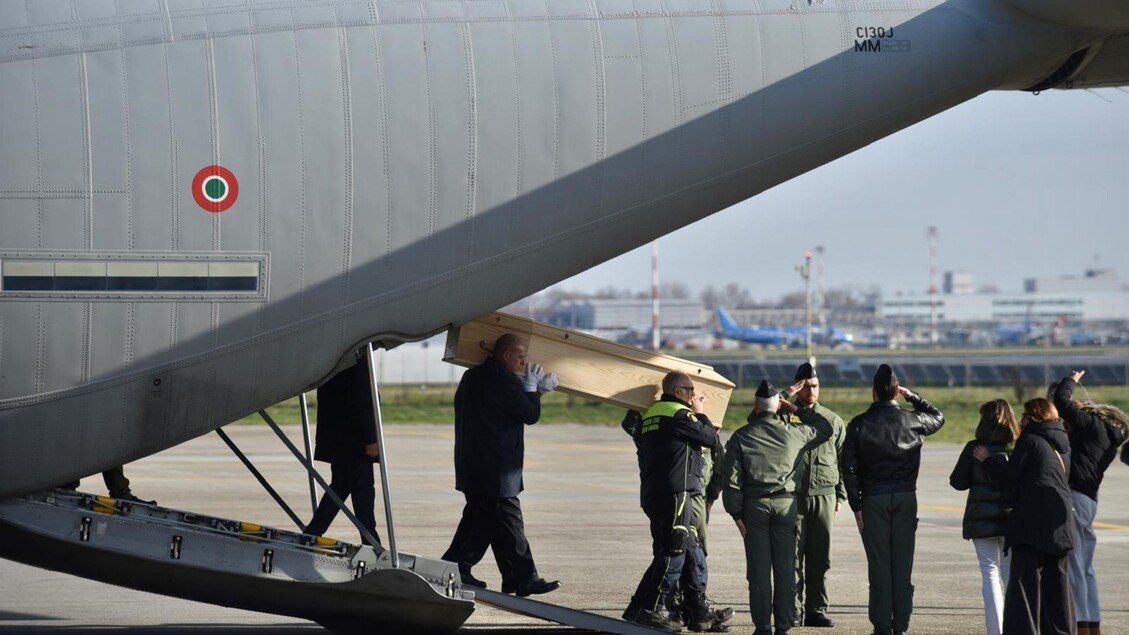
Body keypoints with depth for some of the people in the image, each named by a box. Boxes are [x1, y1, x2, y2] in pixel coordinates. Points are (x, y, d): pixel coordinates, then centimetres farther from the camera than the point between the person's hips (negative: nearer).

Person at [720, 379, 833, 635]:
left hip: (754, 506, -1)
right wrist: (797, 409, 19)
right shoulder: (793, 433, 2)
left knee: (758, 569, 3)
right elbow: (826, 429, 19)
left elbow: (731, 478, -4)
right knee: (785, 568, 5)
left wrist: (737, 513, 1)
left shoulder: (741, 437, -1)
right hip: (785, 504, 1)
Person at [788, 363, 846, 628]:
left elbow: (844, 461, 13)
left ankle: (817, 609, 9)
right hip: (792, 497, -2)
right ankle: (794, 611, 1)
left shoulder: (833, 421, 11)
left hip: (824, 496, 2)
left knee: (820, 558, 3)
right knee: (793, 557, -3)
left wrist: (840, 496, 8)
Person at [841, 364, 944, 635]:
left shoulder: (859, 424, -3)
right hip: (906, 497, 1)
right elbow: (938, 417, 24)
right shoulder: (912, 420, 1)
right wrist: (913, 397, 23)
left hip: (873, 500, -1)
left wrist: (856, 506, -1)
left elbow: (848, 468, -5)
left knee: (879, 564, 1)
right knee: (903, 564, 4)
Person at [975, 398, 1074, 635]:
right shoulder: (1062, 445, 17)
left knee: (1025, 579, -7)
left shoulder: (1030, 440, -5)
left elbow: (1009, 476, -6)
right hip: (1061, 522, 7)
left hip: (1033, 521, -7)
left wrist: (987, 459, 9)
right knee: (1056, 579, 11)